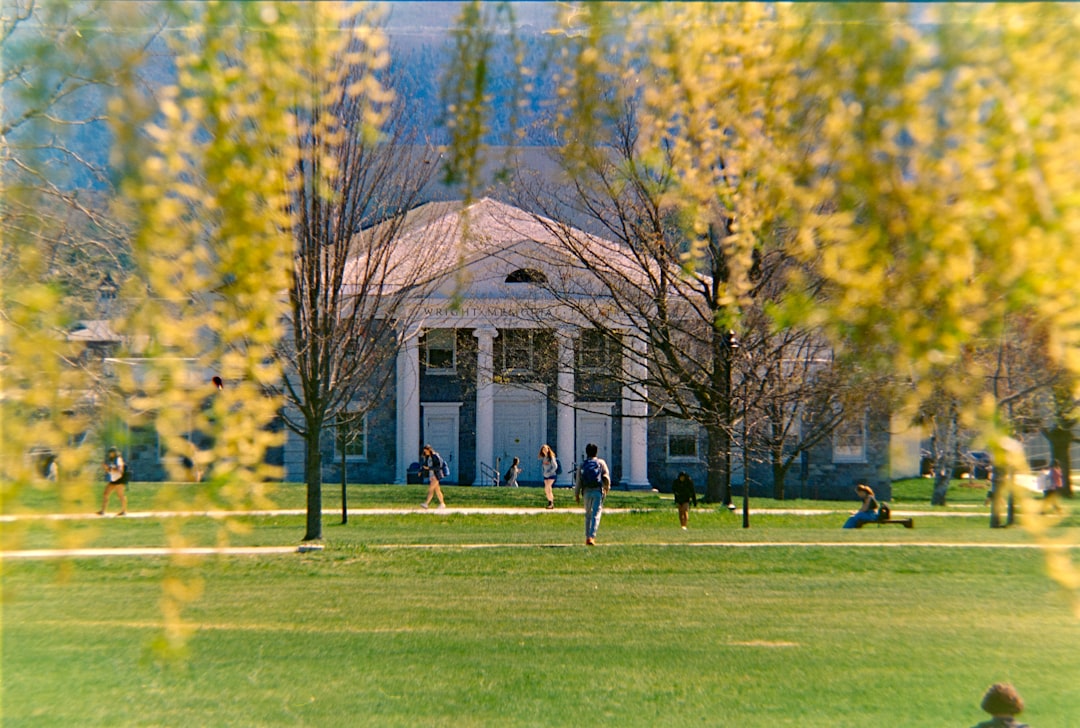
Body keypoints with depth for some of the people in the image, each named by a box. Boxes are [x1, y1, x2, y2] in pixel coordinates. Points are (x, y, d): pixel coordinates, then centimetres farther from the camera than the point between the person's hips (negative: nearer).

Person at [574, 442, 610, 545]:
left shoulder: (582, 465, 7)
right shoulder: (601, 463, 5)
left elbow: (578, 481, 3)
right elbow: (606, 477, -2)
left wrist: (576, 495, 9)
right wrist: (607, 488, 14)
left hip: (587, 491, 2)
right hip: (598, 491, -2)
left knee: (588, 514, 16)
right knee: (596, 515, -4)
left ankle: (588, 537, 17)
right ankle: (591, 537, -17)